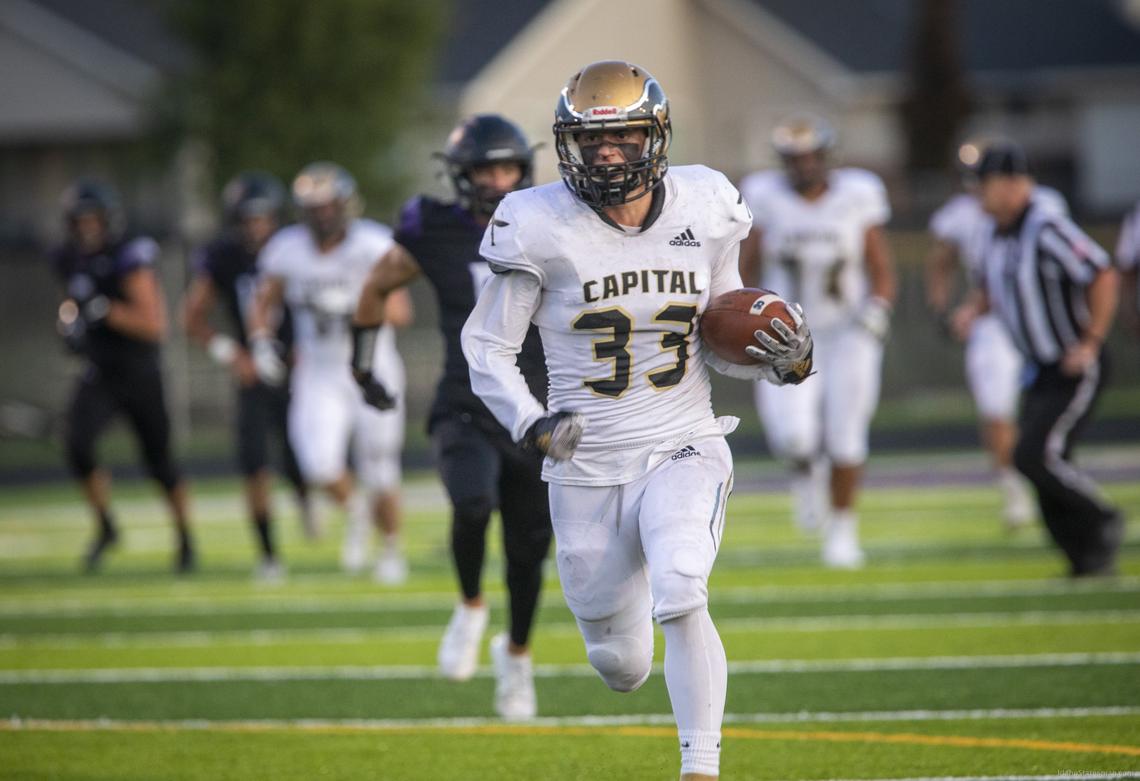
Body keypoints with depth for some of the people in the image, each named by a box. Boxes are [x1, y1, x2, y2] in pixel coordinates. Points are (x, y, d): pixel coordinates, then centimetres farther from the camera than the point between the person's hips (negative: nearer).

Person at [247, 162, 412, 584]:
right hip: (319, 374, 2)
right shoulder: (287, 250, -4)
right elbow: (264, 302, 12)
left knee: (379, 476, 3)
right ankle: (354, 509, 14)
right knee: (319, 462, -19)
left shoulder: (372, 246, -15)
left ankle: (392, 547, 30)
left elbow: (400, 312, -20)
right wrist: (261, 341, -5)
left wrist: (353, 309, -33)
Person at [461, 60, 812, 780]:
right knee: (623, 668, 10)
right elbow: (488, 347, -2)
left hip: (685, 452, 0)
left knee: (681, 599, -29)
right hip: (587, 470, 0)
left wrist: (784, 361, -10)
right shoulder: (542, 229, -11)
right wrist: (532, 424, -19)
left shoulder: (704, 213, -2)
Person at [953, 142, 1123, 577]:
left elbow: (1103, 276, -21)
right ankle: (1088, 562, 15)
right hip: (1040, 371, 9)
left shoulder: (1046, 231, -21)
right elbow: (988, 289, 23)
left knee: (1036, 456, -19)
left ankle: (1101, 521, 3)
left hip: (1077, 368, -9)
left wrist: (1091, 343, -20)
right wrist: (972, 310, 0)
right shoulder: (996, 237, 6)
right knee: (1042, 464, 5)